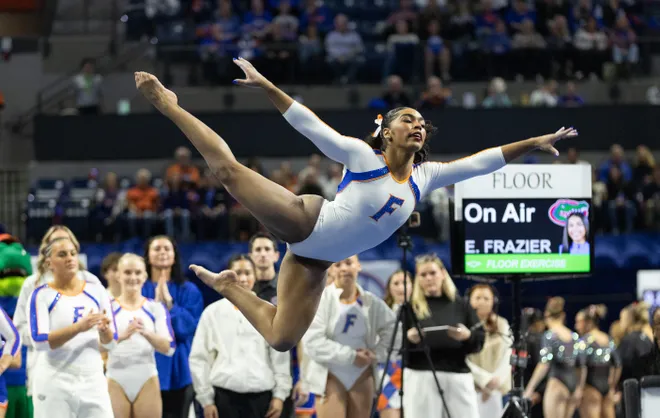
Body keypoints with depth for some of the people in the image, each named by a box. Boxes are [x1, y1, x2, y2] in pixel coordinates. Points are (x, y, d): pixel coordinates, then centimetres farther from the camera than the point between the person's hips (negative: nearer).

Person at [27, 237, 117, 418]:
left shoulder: (97, 291, 9)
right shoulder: (42, 295, -2)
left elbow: (111, 342, 9)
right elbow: (40, 341, -14)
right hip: (54, 384, -3)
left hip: (93, 381, 3)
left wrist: (104, 330, -15)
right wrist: (79, 327, -26)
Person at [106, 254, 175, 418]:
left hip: (147, 381, 1)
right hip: (116, 381, -1)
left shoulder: (156, 308, 7)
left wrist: (147, 333, -23)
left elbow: (169, 347, -3)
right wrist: (122, 336, -29)